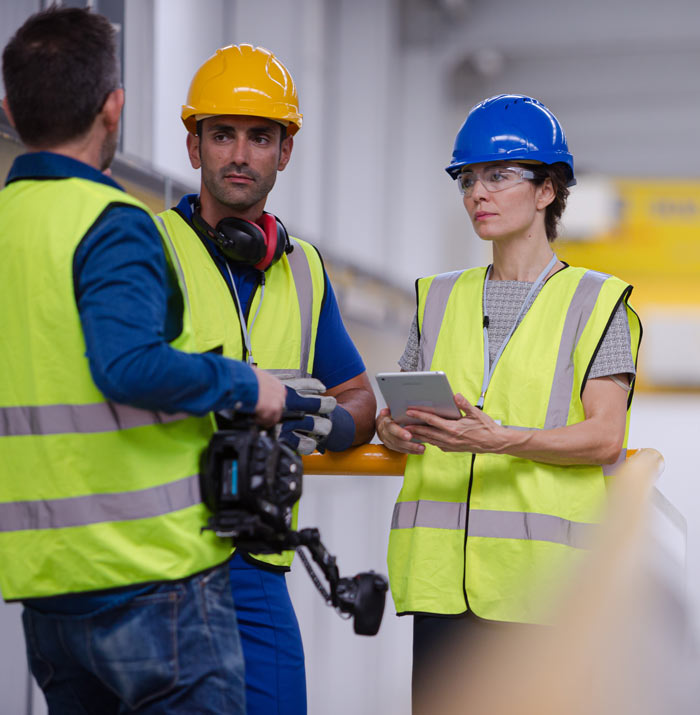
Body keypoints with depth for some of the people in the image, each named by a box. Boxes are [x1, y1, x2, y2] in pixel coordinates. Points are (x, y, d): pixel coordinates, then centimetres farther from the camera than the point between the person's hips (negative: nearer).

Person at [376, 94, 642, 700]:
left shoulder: (595, 301, 4)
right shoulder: (440, 298, 19)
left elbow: (605, 437, -6)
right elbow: (395, 411, 19)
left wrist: (500, 439, -22)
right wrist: (393, 429, -5)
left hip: (542, 578, -4)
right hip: (442, 574, 4)